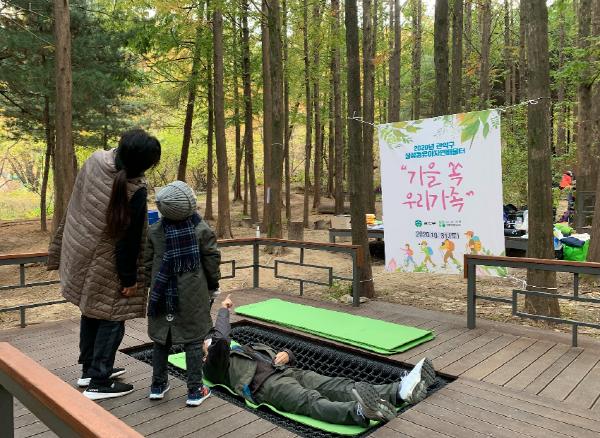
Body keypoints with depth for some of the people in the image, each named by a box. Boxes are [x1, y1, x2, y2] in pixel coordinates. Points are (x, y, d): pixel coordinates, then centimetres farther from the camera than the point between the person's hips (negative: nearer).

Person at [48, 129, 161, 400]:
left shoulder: (95, 161, -10)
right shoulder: (136, 190, -28)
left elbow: (75, 205, 4)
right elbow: (130, 239, -21)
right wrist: (129, 278, -9)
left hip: (81, 254, 8)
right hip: (106, 267, -7)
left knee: (91, 313, 22)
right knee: (111, 319, 9)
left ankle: (89, 370, 38)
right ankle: (98, 383, 18)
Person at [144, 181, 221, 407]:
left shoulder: (153, 231, -6)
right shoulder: (201, 229, -11)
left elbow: (147, 263, 2)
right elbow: (212, 259, -5)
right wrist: (213, 284, 10)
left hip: (163, 297, 3)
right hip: (193, 297, -2)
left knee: (161, 339, 17)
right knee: (193, 341, 7)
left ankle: (158, 385, 29)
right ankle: (195, 391, 13)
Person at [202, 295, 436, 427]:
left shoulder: (250, 348, 37)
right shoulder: (214, 365, 17)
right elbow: (221, 341, -5)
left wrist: (286, 354, 4)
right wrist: (224, 310, 10)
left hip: (288, 372, 6)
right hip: (265, 383, -6)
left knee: (336, 385, -17)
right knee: (312, 400, -36)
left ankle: (401, 391, -35)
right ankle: (360, 411, -65)